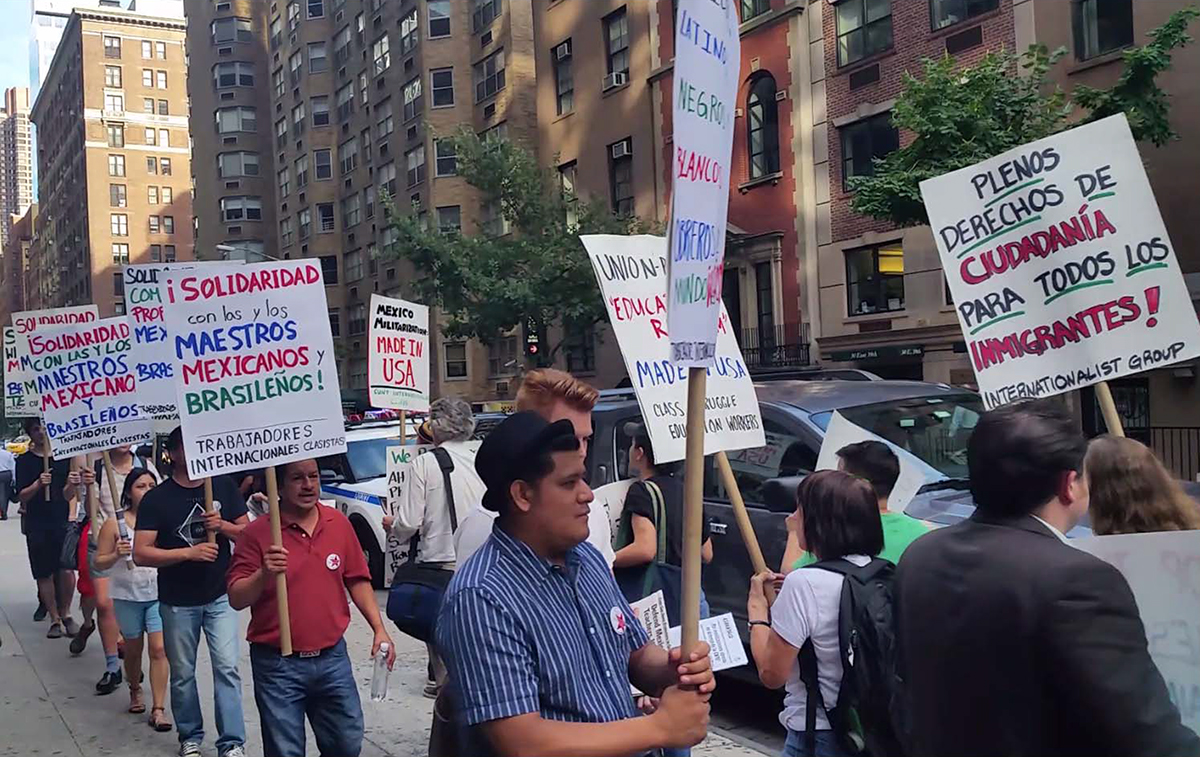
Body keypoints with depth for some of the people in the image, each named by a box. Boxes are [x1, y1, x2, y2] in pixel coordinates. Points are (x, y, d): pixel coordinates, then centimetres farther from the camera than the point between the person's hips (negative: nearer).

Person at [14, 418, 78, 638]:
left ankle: (66, 614, 13)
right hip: (37, 526, 0)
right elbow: (22, 496, -3)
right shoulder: (25, 461, 3)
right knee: (45, 574, 4)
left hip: (62, 522, 0)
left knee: (67, 570, -7)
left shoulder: (63, 457, 6)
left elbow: (67, 495, 5)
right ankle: (55, 619, 16)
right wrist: (38, 484, -22)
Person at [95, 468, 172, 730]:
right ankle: (135, 691, 42)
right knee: (133, 649, 16)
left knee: (159, 649, -8)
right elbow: (99, 562, -1)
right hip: (127, 596, 0)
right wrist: (116, 555, -19)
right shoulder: (114, 523, -4)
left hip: (159, 593, 0)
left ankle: (158, 709, -4)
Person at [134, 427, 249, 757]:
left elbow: (247, 533, 7)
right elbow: (141, 553, -11)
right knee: (182, 674, 11)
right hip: (177, 602, -1)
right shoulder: (157, 498, -7)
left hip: (219, 596, 1)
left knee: (227, 668, -6)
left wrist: (223, 526, -14)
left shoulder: (224, 485, 1)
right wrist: (189, 552, -22)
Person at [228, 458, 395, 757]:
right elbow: (236, 599, -9)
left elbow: (357, 580, 11)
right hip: (277, 665, -3)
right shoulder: (257, 533, -9)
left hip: (333, 658, 3)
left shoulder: (339, 523, 3)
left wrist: (379, 629, 4)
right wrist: (264, 574, -27)